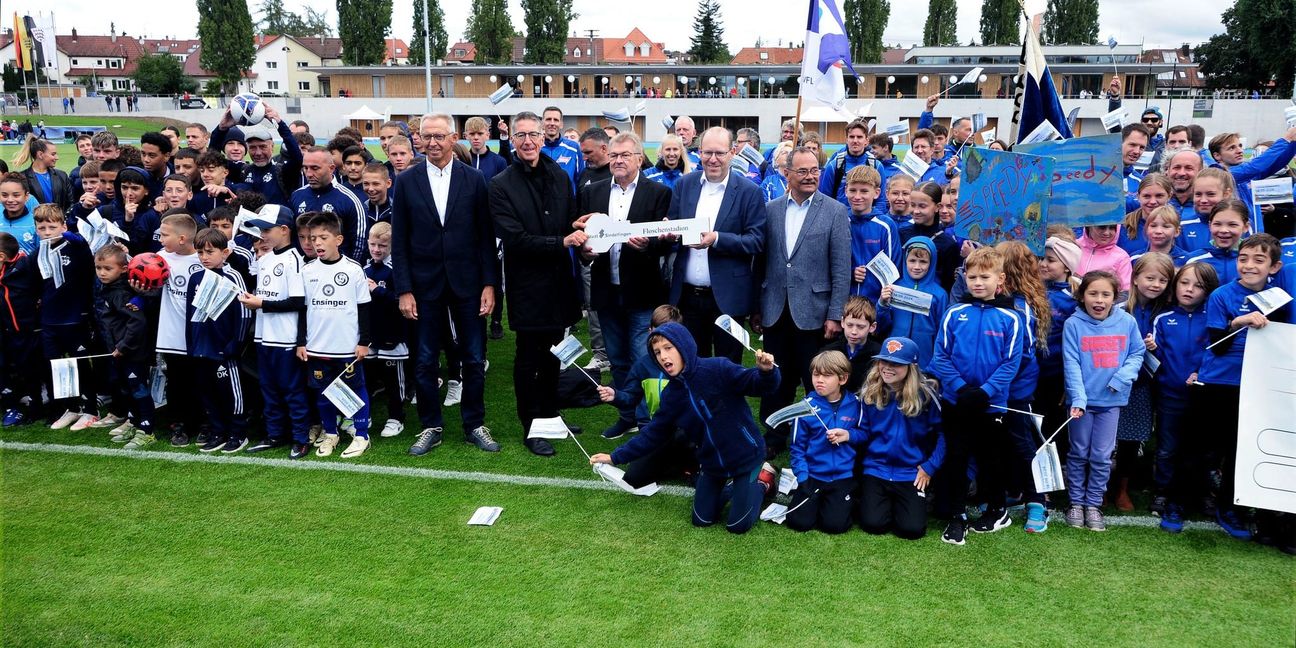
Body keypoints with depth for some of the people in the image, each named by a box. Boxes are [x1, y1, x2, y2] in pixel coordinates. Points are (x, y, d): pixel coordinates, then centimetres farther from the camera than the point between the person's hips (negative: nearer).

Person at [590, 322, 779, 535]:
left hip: (745, 455, -5)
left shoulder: (718, 369, -21)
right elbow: (654, 434, 4)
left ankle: (761, 481, 25)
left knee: (738, 525, -1)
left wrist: (766, 372, -50)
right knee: (701, 520, 10)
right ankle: (729, 487, 35)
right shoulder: (671, 395, -3)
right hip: (712, 462, 6)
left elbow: (755, 383, -25)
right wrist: (616, 457, 1)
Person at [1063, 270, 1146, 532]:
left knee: (1102, 456, 8)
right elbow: (1071, 364, -12)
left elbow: (1137, 354, 5)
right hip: (1083, 400, -1)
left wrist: (1122, 377, -13)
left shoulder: (1127, 322, -2)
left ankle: (1093, 504, 21)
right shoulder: (1073, 324, -8)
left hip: (1112, 400, 2)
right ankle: (1076, 502, 23)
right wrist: (1078, 398, -21)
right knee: (1079, 453, 11)